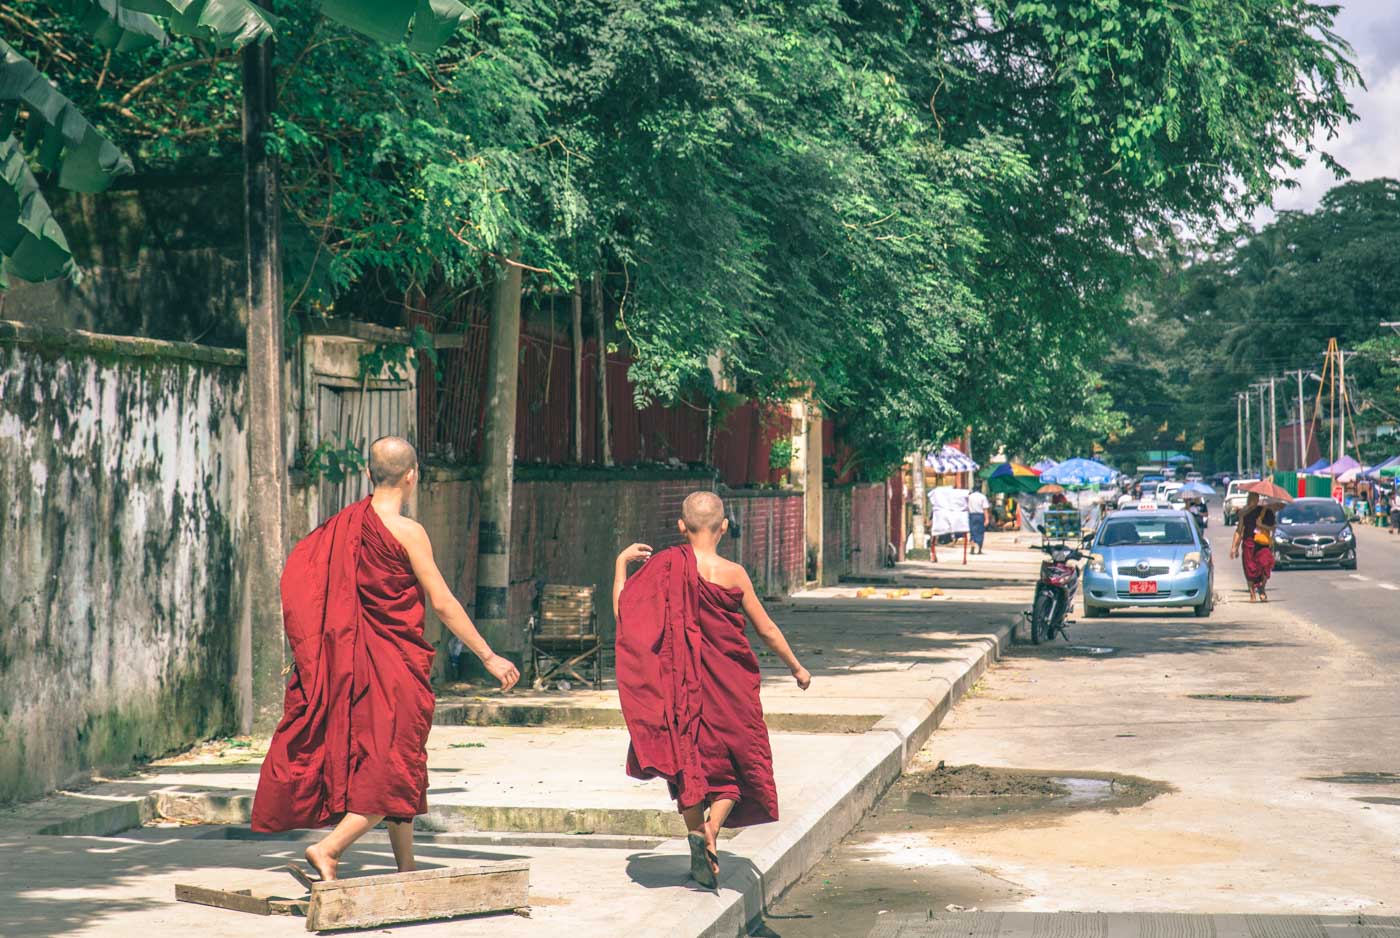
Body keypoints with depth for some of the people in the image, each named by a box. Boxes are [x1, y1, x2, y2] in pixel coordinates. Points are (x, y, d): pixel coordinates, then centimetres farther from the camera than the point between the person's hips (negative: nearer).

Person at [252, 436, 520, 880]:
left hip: (355, 659, 7)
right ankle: (329, 848, -15)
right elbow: (443, 604, -12)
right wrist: (489, 656, -5)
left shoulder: (346, 523, 5)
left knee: (394, 766, 16)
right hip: (396, 663, -7)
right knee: (396, 772, -2)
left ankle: (407, 870, 22)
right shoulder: (407, 532, -14)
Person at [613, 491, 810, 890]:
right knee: (735, 762, 11)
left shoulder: (665, 566, -6)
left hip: (681, 681, 1)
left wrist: (621, 562, 12)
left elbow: (621, 610, -1)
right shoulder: (733, 574, -8)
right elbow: (766, 630, 0)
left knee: (689, 758, 15)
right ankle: (712, 827, -11)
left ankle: (696, 829, -1)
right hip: (729, 684, -1)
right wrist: (796, 667, 14)